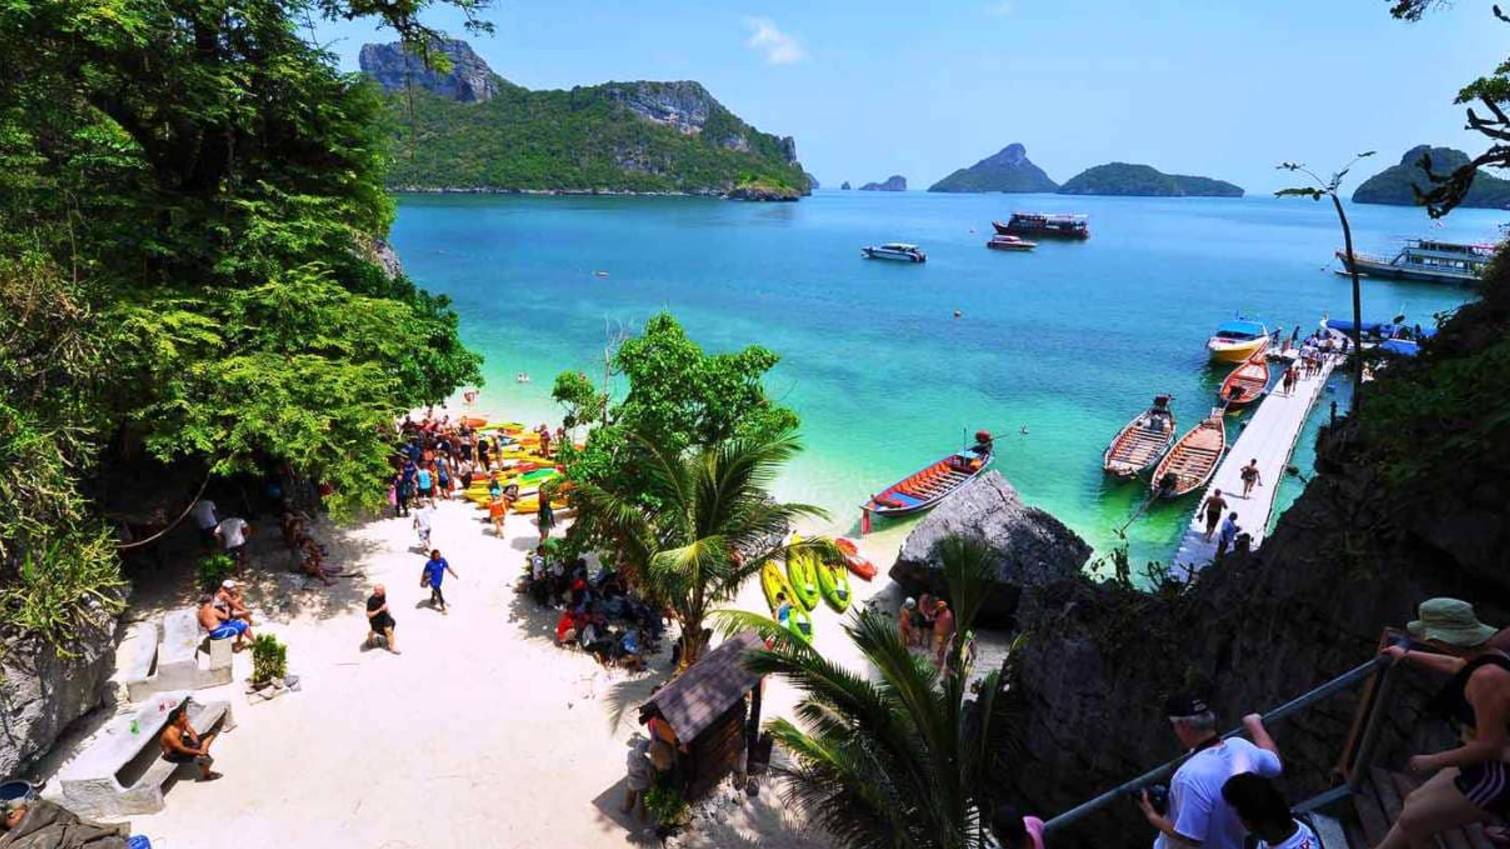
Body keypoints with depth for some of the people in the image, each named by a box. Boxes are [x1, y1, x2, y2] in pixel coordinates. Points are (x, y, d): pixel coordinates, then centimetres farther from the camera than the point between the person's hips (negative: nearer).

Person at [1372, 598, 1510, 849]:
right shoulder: (1485, 656, 1)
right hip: (1487, 766, 9)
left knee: (1412, 821, 3)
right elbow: (1455, 665, 27)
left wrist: (1434, 761, -15)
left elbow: (1489, 746, -28)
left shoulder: (1487, 677, -30)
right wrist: (1408, 656, 43)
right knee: (1415, 802, 18)